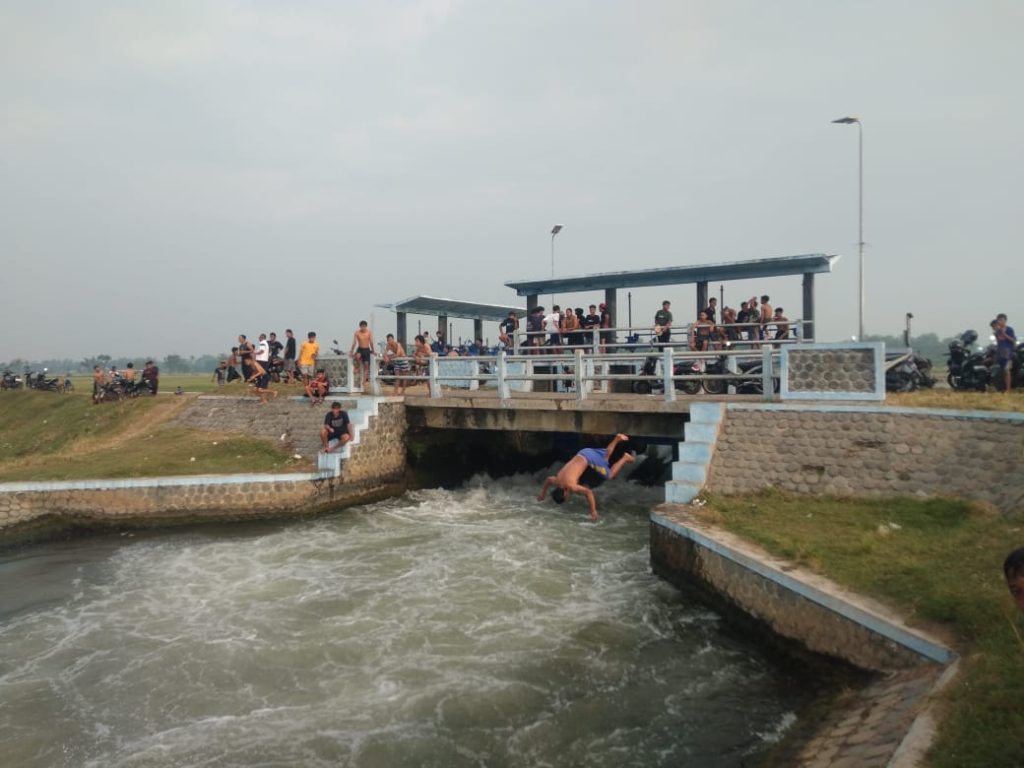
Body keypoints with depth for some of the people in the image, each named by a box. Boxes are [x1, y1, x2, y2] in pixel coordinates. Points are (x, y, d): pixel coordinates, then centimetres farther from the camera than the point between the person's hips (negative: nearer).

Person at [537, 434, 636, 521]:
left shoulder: (571, 486, -26)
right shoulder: (557, 481, -4)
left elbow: (589, 493, -30)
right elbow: (548, 480, 19)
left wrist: (593, 511, -27)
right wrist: (542, 493, 28)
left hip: (588, 458, -7)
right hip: (583, 454, 7)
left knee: (609, 476, 5)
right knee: (605, 457, 27)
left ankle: (625, 458, 15)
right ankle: (617, 439, 31)